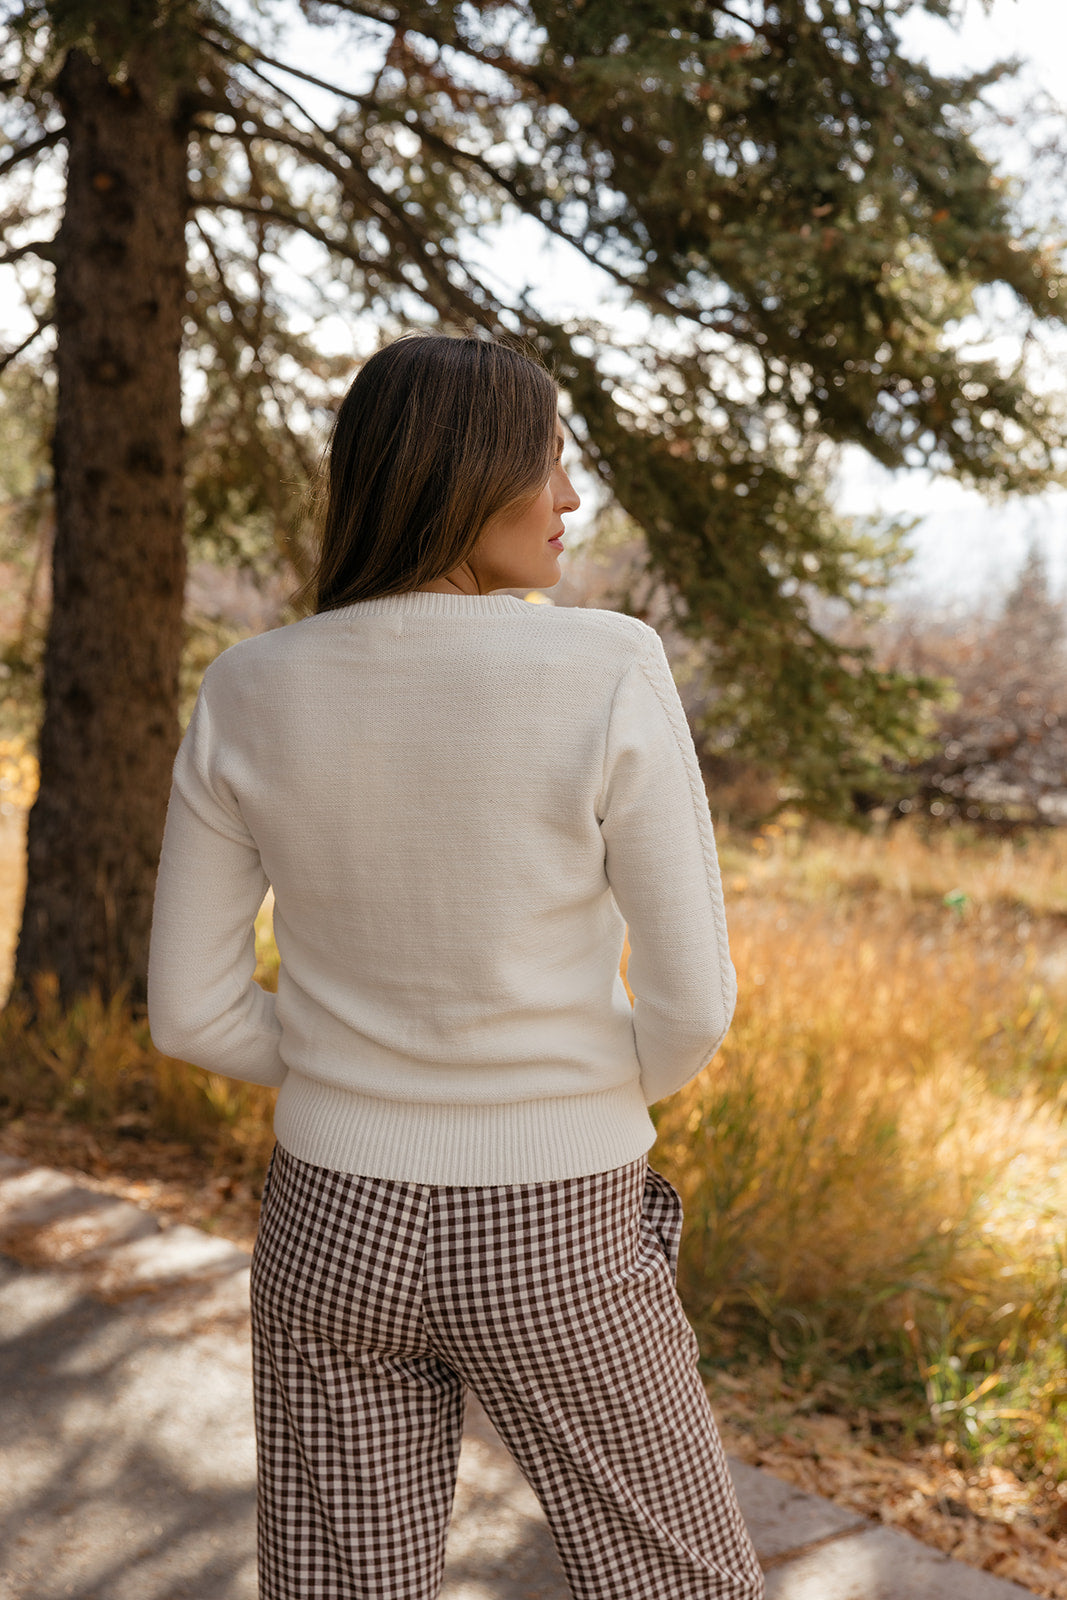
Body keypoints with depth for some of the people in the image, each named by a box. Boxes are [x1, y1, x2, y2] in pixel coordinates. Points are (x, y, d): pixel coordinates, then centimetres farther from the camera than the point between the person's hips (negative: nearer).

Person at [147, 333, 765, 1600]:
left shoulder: (248, 697, -8)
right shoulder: (607, 676, -19)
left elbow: (189, 1010, -3)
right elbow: (691, 1007, -15)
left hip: (335, 1231, 3)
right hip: (549, 1252, -3)